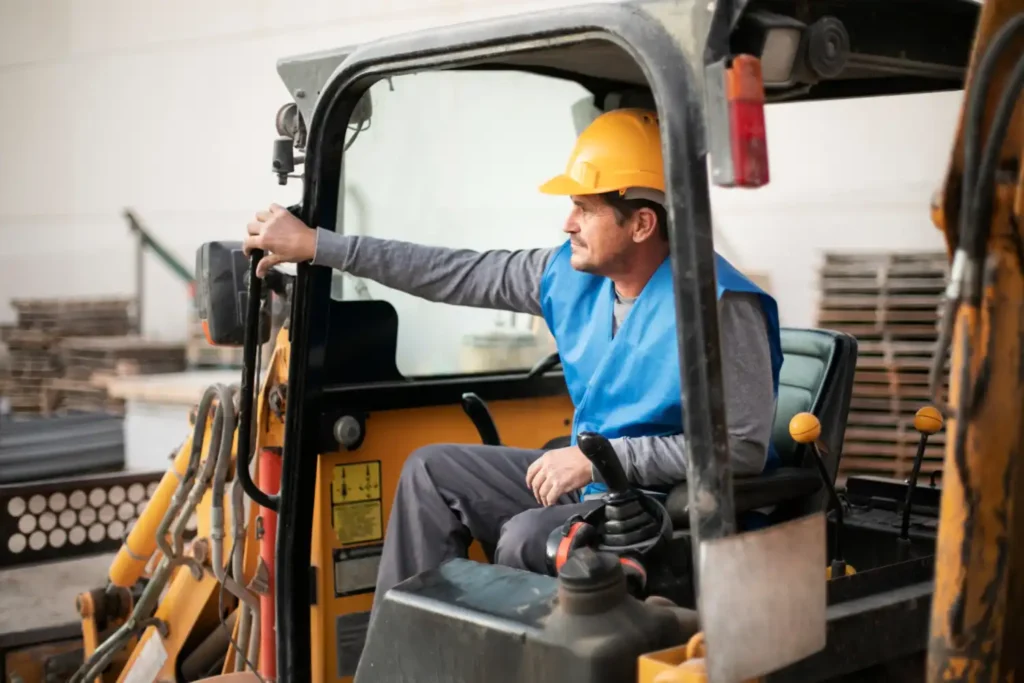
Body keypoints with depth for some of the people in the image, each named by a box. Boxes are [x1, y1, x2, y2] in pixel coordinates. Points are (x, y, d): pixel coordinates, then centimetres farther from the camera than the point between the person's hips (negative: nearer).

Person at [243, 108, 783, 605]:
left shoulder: (717, 304, -24)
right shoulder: (576, 273, 0)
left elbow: (743, 449, -27)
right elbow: (461, 274, 4)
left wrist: (596, 458, -24)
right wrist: (316, 245, 5)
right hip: (592, 478, 9)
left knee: (526, 538, -31)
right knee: (431, 472, 7)